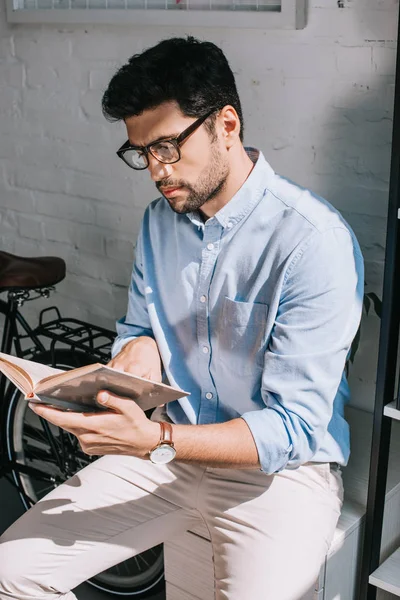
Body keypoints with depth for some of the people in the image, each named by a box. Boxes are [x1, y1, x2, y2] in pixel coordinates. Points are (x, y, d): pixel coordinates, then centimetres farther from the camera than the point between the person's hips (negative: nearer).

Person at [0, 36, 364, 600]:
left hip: (281, 465, -4)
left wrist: (157, 442, -34)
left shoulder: (314, 240, -21)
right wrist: (137, 352, -10)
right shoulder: (160, 220, 3)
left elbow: (295, 427, -21)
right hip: (168, 445, 5)